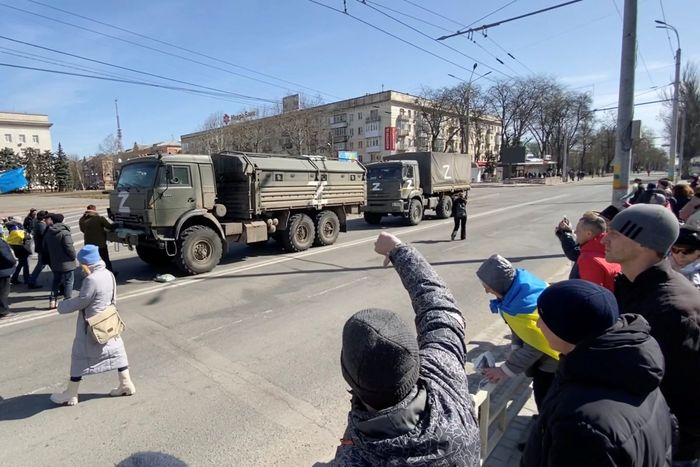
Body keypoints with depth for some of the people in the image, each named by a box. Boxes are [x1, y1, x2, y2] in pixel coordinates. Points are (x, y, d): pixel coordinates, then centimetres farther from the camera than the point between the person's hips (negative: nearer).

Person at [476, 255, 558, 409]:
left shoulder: (524, 305, -37)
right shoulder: (520, 285, -10)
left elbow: (534, 347, -27)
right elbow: (519, 326, 3)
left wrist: (505, 370, -19)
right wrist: (515, 350, -7)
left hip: (552, 358, -9)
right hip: (545, 353, 9)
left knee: (545, 402, 7)